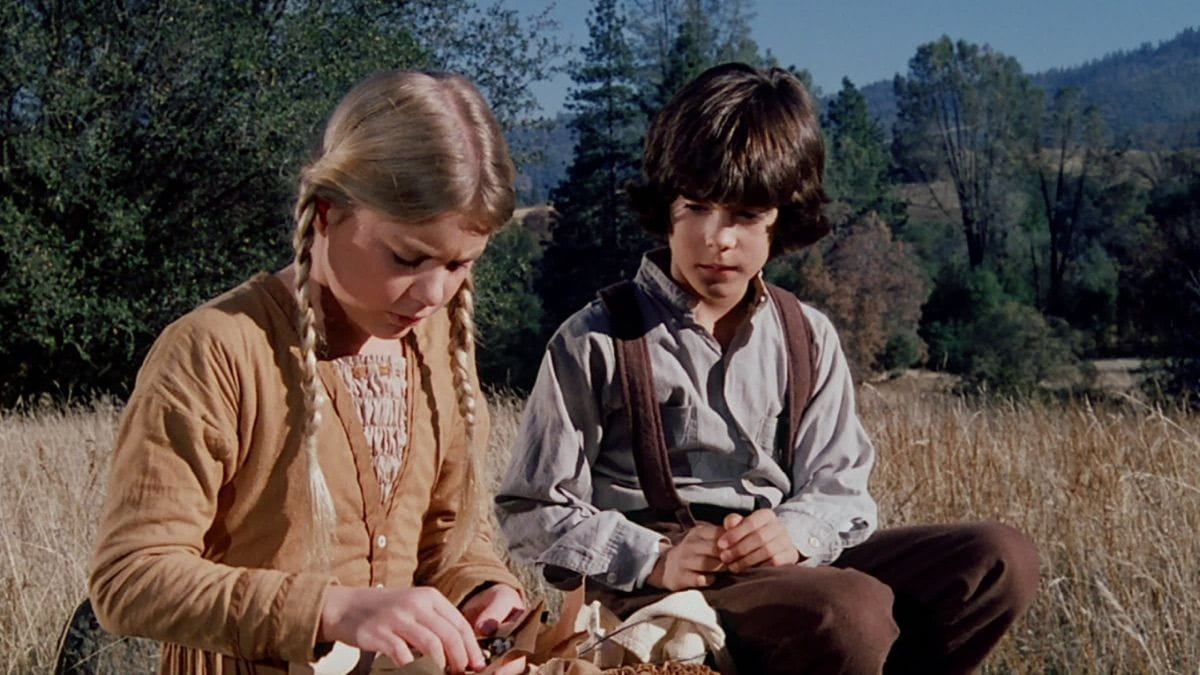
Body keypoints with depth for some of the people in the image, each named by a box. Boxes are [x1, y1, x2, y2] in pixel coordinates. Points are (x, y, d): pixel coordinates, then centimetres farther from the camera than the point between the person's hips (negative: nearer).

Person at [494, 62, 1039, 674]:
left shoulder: (807, 339, 11)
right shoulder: (596, 343, -2)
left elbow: (839, 488, 11)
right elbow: (532, 512, -2)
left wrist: (794, 533, -13)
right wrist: (653, 558, -17)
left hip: (793, 573, 6)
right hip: (652, 600, -5)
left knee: (999, 558, -14)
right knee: (848, 614, -36)